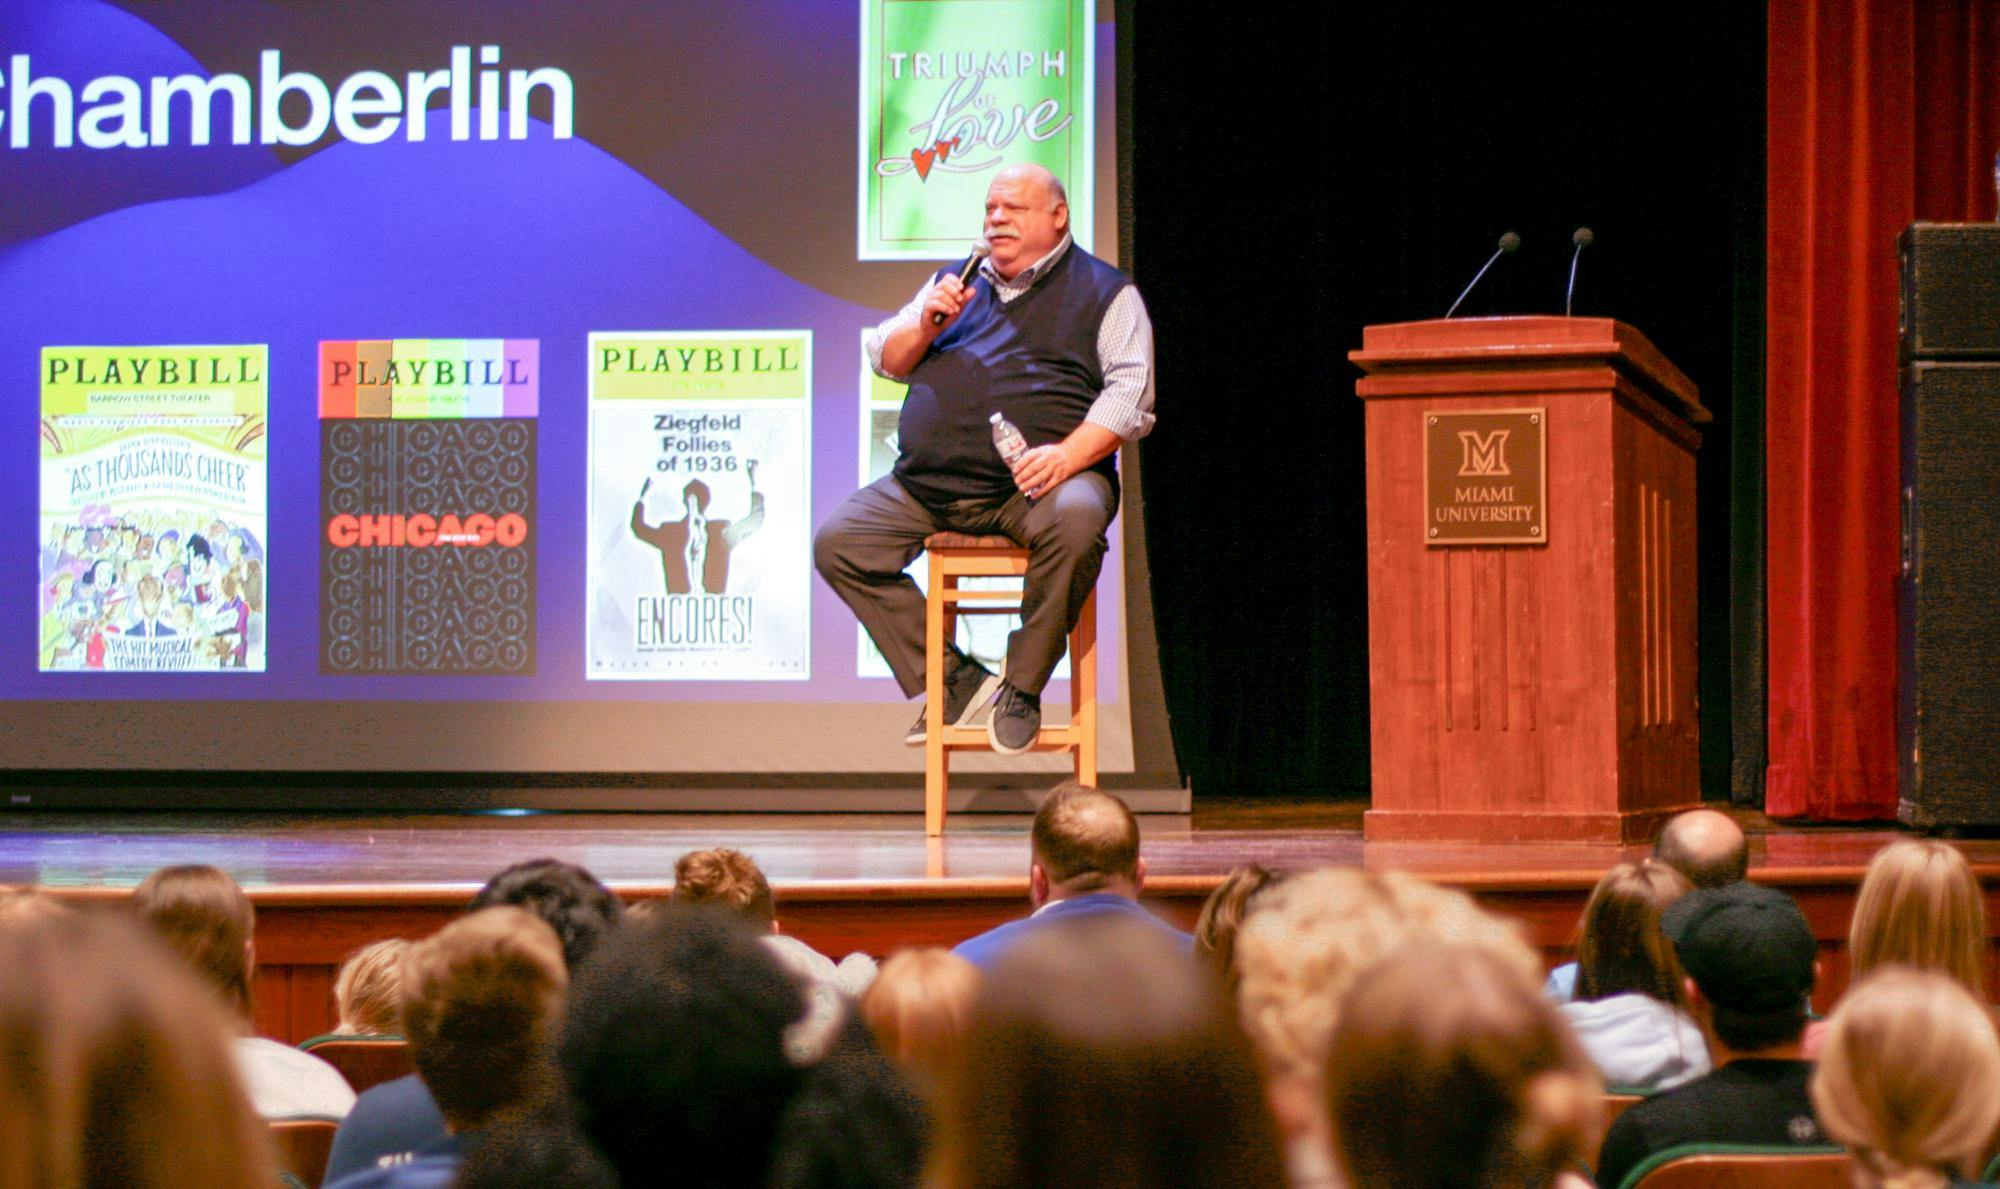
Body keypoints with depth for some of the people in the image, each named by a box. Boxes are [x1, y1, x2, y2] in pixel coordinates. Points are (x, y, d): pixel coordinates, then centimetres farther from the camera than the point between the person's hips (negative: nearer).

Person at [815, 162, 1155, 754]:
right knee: (837, 543, -11)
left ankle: (1022, 687, -20)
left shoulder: (1103, 292, 9)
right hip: (927, 484, 5)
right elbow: (884, 359, 23)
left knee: (1076, 518, -38)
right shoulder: (955, 282, 24)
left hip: (1032, 482, -5)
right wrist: (927, 324, 1)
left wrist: (1067, 454, -19)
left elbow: (1130, 393, -3)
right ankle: (952, 680, -5)